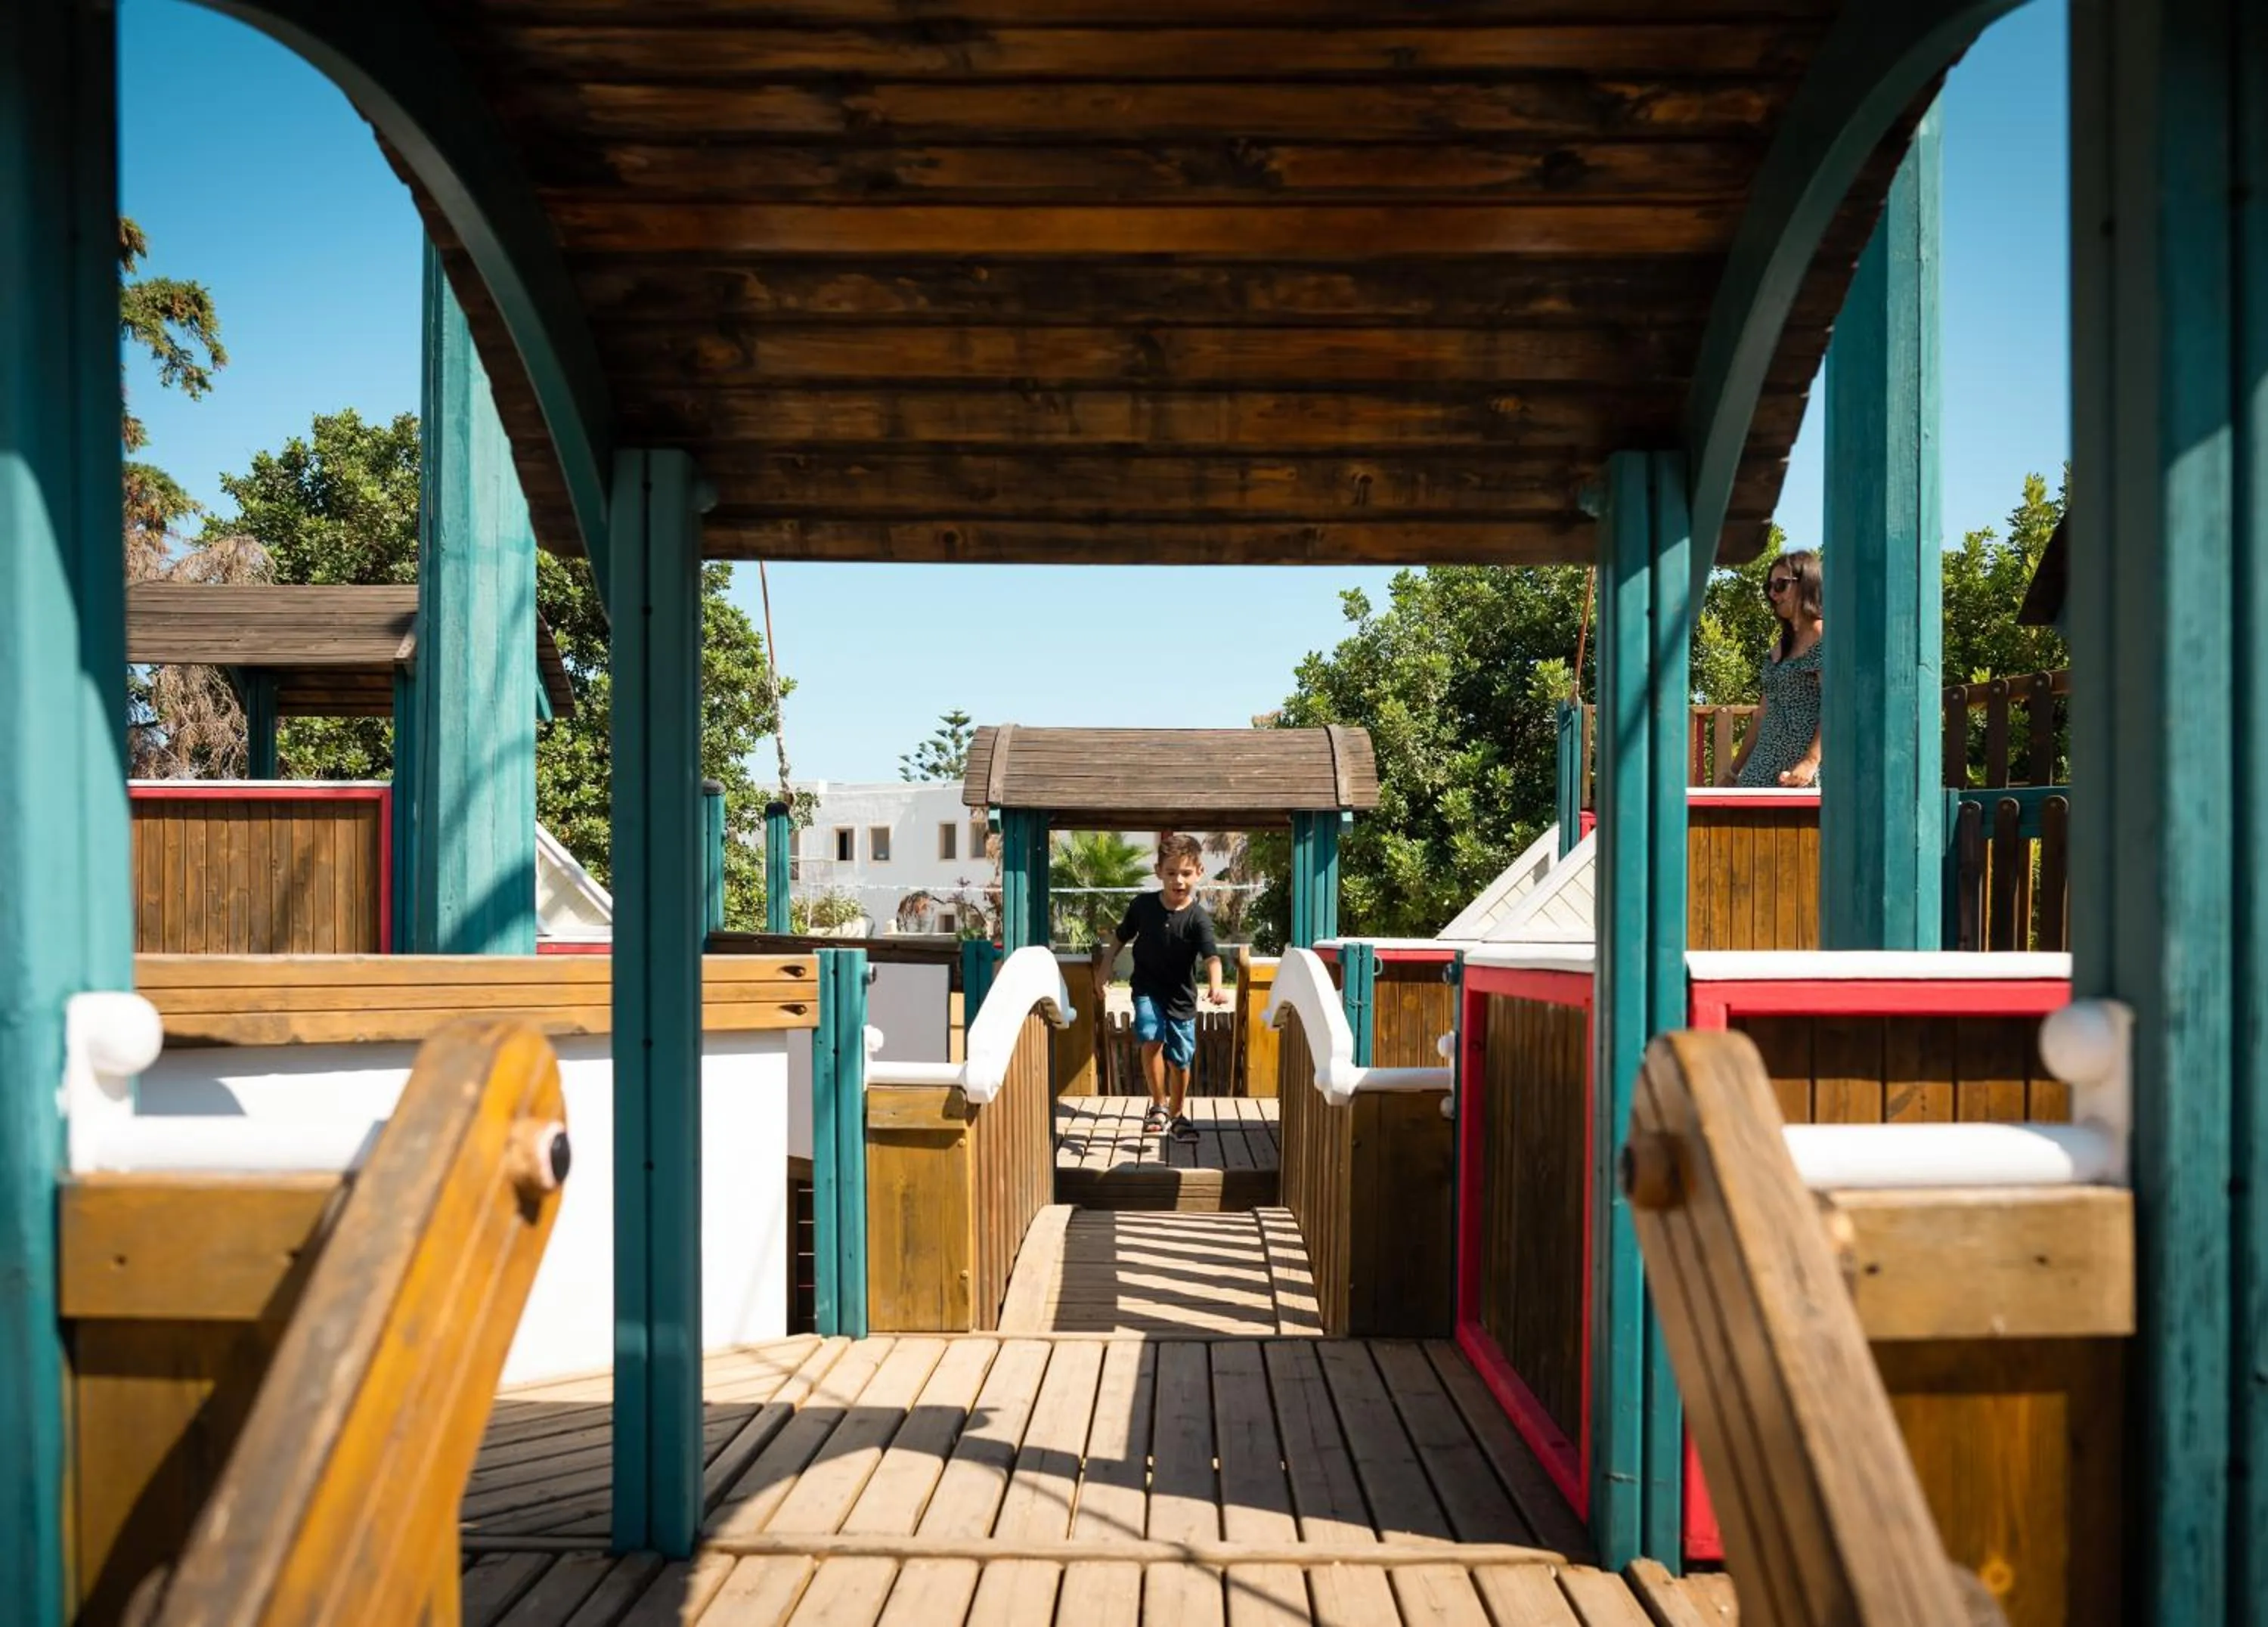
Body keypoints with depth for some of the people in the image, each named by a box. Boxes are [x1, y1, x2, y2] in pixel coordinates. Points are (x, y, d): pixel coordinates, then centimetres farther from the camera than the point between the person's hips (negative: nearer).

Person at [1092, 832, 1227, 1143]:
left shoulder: (1197, 918, -16)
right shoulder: (1143, 904, -7)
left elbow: (1212, 956, -29)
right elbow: (1121, 936, 9)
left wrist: (1215, 987, -47)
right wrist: (1103, 969, 8)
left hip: (1181, 996, 0)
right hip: (1147, 989, 0)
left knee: (1180, 1059, 8)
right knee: (1151, 1040, -22)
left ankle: (1177, 1113, 32)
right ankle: (1158, 1104, -3)